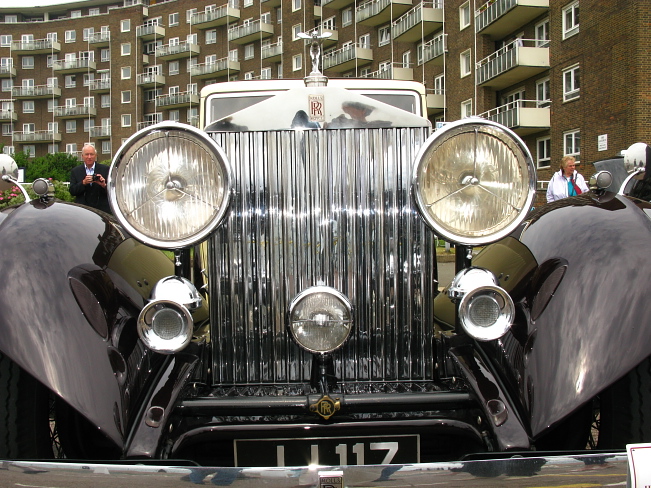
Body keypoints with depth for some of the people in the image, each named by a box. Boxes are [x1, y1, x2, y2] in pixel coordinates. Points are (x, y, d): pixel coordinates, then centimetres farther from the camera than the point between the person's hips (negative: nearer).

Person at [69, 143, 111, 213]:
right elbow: (72, 191, 1)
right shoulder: (75, 171, 8)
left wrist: (104, 185, -21)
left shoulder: (105, 169, 4)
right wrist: (83, 183, -15)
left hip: (102, 210, 0)